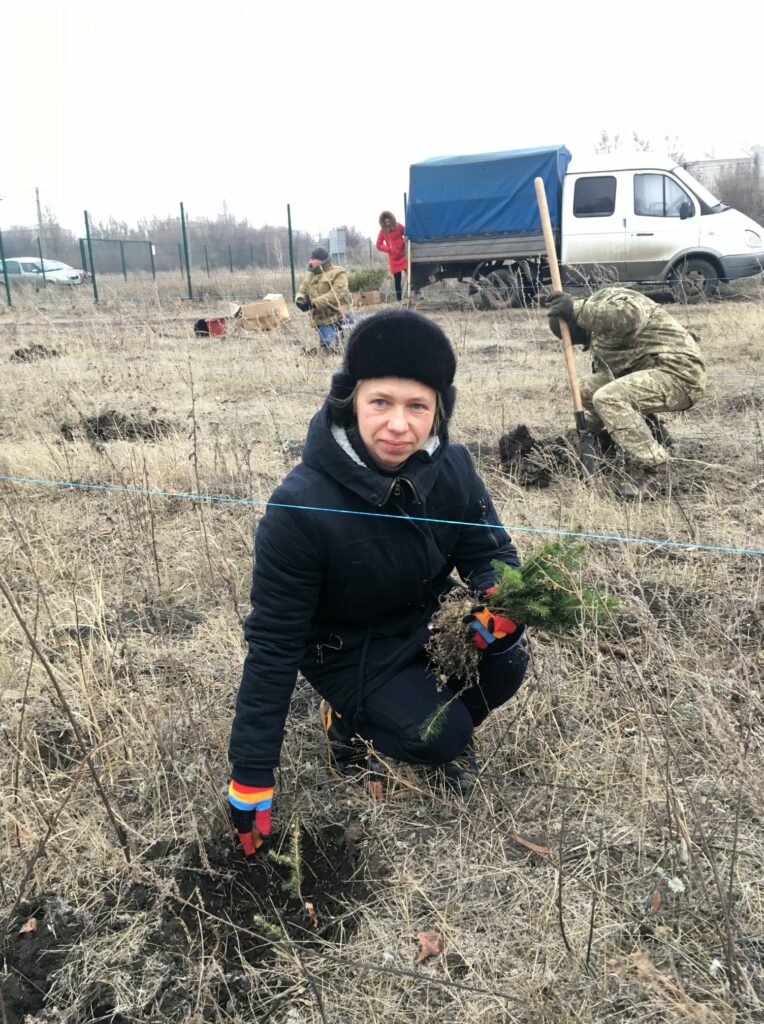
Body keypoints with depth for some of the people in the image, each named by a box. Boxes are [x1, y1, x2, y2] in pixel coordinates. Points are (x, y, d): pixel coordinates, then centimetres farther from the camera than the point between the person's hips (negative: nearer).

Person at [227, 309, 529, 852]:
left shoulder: (452, 467, -19)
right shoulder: (302, 506, -31)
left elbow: (490, 552, -6)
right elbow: (274, 643, -25)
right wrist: (252, 775, -20)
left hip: (427, 622, 4)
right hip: (348, 649, -4)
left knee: (506, 660, -20)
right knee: (444, 738, -18)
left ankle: (447, 729, 12)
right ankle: (348, 720, 12)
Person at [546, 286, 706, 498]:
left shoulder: (614, 299, -7)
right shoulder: (598, 335, 22)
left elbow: (630, 315, -32)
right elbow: (605, 374, 26)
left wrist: (576, 309, -32)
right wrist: (592, 428, 28)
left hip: (680, 372, -10)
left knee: (609, 398, -28)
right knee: (589, 389, 9)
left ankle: (655, 471, -22)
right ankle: (652, 438, 15)